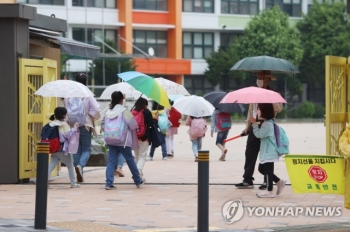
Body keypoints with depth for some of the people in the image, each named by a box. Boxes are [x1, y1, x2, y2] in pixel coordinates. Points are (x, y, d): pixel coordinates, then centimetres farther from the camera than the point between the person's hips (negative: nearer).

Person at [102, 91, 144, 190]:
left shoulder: (108, 112, 5)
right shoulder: (124, 111, -11)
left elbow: (103, 127, 8)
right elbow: (133, 125, -9)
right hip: (123, 141, -4)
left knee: (111, 161, 4)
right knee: (130, 160, 9)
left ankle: (109, 183, -7)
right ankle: (138, 181, 21)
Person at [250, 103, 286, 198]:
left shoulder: (267, 124, -20)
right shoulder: (267, 123, 14)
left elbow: (259, 134, -23)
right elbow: (261, 135, 19)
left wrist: (254, 124, -15)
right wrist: (255, 124, 11)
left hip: (269, 153, -11)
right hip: (266, 152, 11)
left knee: (268, 171, -4)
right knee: (262, 169, 18)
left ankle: (269, 191, 2)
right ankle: (279, 182, 23)